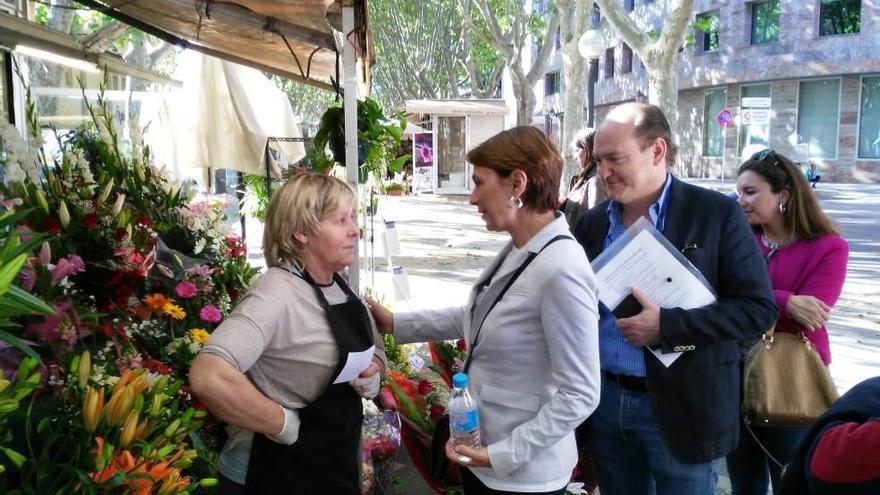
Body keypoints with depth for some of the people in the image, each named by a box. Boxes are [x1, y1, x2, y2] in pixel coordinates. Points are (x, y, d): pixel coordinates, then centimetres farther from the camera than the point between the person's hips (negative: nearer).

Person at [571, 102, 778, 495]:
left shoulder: (715, 213, -9)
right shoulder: (592, 222, 5)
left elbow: (759, 307, -12)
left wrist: (666, 325, -22)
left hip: (681, 411, -4)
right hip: (604, 402, 5)